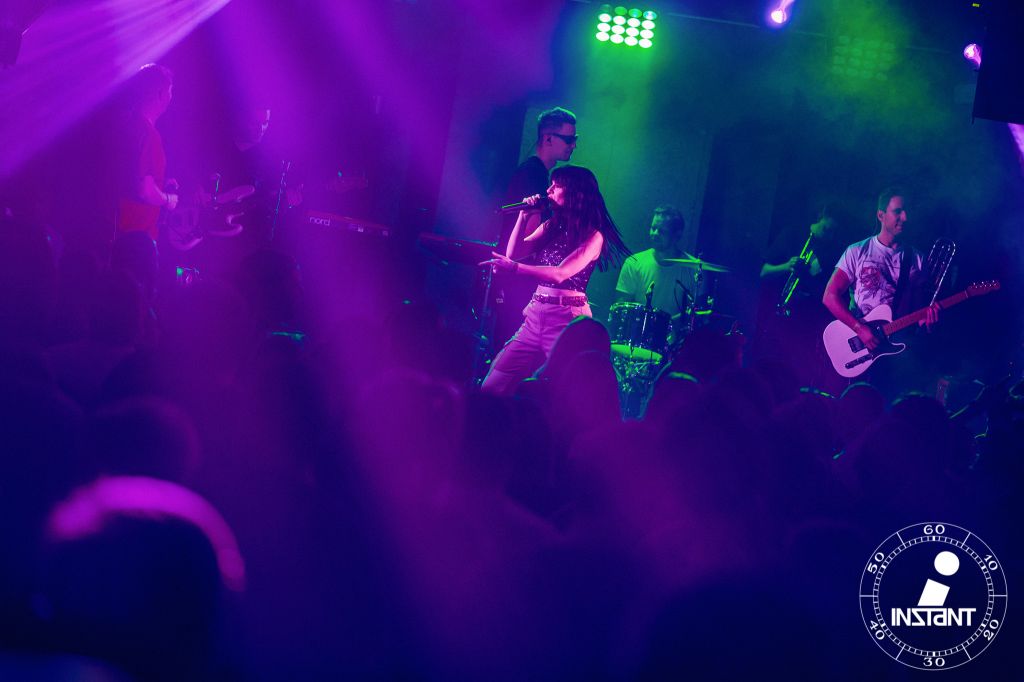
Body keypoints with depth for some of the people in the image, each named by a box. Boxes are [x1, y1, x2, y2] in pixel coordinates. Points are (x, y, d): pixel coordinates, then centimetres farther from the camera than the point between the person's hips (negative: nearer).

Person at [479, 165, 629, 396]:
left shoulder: (593, 236, -9)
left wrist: (514, 268, -29)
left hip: (568, 320, -7)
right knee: (491, 388, 2)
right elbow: (513, 254, 9)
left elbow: (560, 274, -21)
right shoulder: (551, 226, 13)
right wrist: (524, 217, 1)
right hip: (536, 314, 7)